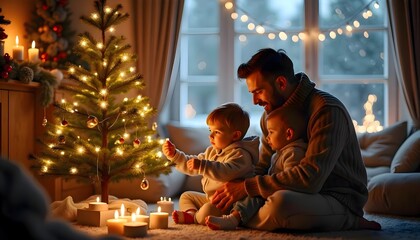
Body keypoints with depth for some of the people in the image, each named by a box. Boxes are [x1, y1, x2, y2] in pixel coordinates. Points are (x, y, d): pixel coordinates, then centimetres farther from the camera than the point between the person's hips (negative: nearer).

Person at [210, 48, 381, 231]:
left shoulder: (327, 111, -20)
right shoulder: (270, 114, 7)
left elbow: (310, 178, -29)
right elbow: (263, 167, 12)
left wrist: (247, 187, -25)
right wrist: (236, 187, -10)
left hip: (341, 201, -9)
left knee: (281, 201, -37)